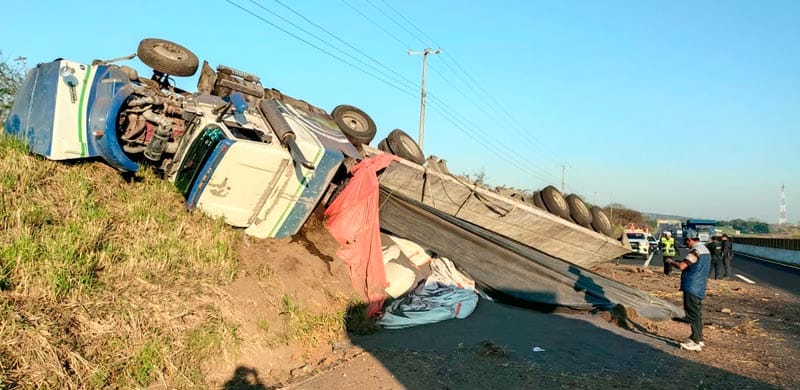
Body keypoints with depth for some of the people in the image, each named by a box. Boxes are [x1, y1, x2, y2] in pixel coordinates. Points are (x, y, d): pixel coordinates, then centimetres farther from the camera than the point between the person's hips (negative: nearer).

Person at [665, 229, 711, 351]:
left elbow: (682, 266, -23)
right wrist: (682, 261, 19)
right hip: (699, 288, 10)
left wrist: (672, 262, -5)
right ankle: (699, 339, 23)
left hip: (692, 287, -10)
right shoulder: (705, 249, 16)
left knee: (693, 314, -6)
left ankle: (695, 341, -4)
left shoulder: (695, 251, -17)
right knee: (697, 314, 15)